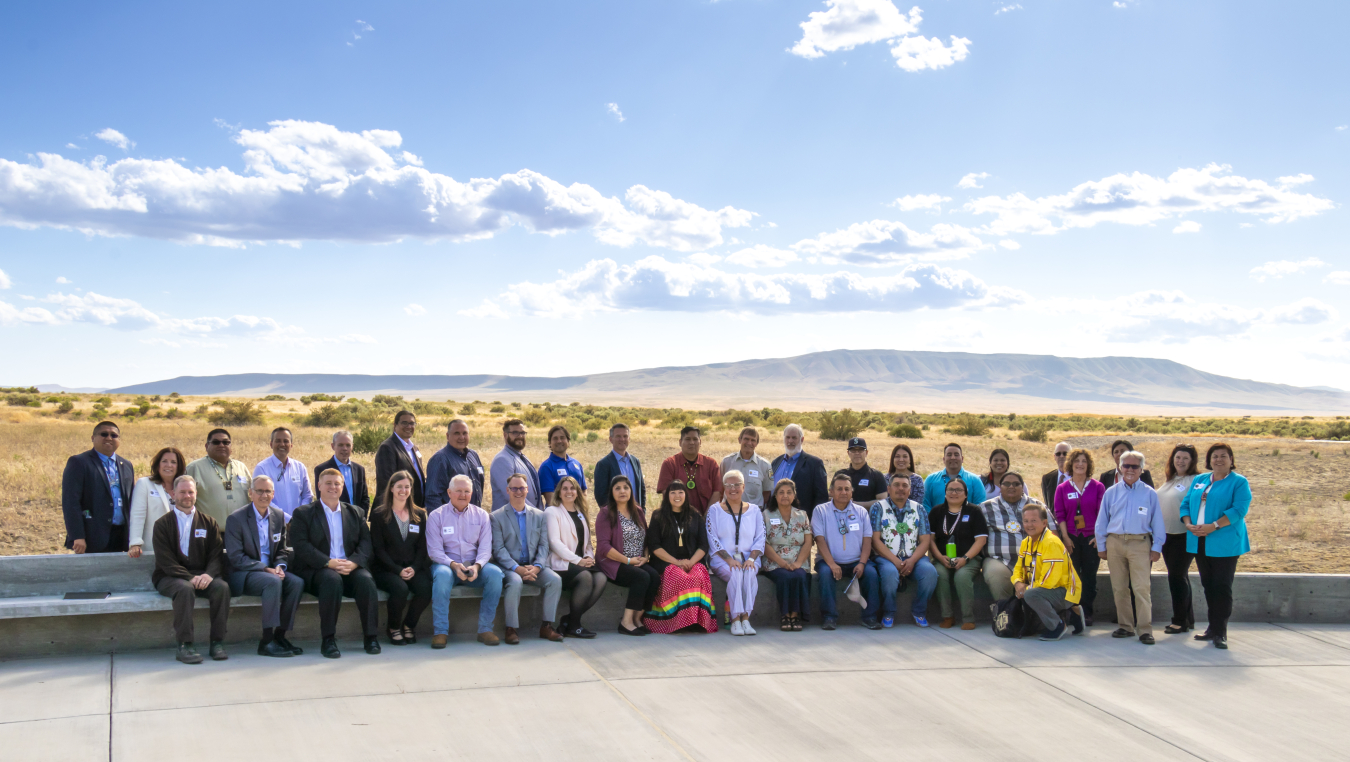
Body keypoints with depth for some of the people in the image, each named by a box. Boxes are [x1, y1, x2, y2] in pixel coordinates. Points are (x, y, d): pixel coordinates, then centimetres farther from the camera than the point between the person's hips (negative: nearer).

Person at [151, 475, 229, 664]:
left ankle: (217, 642, -24)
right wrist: (190, 578, -22)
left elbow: (216, 556, 3)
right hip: (170, 578, -2)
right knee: (185, 589, -36)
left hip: (201, 576, 3)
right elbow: (166, 561, -7)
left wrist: (208, 574, -19)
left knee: (222, 587, -29)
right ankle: (184, 646, -32)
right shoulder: (162, 524, 4)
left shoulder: (209, 523, 14)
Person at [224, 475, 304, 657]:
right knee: (273, 582, -34)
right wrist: (265, 569, -21)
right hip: (242, 574, -6)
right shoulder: (236, 519, -8)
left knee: (297, 582, -22)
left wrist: (280, 566, -8)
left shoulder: (279, 515, 9)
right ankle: (267, 641, -30)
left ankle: (280, 636, -14)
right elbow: (236, 557, -13)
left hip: (269, 570, 6)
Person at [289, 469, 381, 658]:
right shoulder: (303, 514, 9)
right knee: (332, 579, -36)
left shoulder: (354, 513, 19)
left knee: (365, 579, -29)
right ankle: (328, 640, -28)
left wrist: (354, 562, -14)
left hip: (350, 568, 3)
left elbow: (366, 542, 7)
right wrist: (329, 562, -19)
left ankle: (371, 636, -18)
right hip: (316, 570, -3)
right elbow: (301, 546, -6)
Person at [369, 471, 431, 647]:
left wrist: (414, 568, -9)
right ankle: (393, 628, -6)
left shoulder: (419, 514, 14)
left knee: (425, 589, -27)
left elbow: (422, 547, 11)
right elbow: (378, 549, -3)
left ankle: (409, 626, -1)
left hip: (413, 568, 3)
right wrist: (398, 571, -15)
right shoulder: (379, 515, 4)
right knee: (400, 589, -33)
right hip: (386, 569, -3)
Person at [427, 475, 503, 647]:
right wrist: (453, 565, -23)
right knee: (442, 574, -37)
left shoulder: (481, 515, 10)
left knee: (495, 572, -28)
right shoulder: (436, 516, 4)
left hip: (475, 566, 2)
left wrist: (477, 565, -20)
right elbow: (434, 550, -5)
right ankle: (440, 632, -29)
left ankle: (485, 628, -20)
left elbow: (485, 548, 1)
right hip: (447, 564, -2)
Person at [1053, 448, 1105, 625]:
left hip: (1091, 537, -1)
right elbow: (1059, 515, 4)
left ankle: (1086, 613, 6)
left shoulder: (1097, 487, 3)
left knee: (1089, 576, 1)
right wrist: (1065, 537, -4)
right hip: (1071, 538, 1)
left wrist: (1099, 536, -7)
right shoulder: (1062, 488, 5)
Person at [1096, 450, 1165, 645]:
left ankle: (1145, 629, -7)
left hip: (1140, 543, -3)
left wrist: (1156, 547, 3)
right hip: (1115, 543, 3)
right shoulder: (1111, 493, 10)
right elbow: (1102, 520, 13)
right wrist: (1101, 546, 9)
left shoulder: (1149, 494, 5)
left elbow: (1157, 522, 7)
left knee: (1142, 588, -10)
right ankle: (1125, 626, 17)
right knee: (1119, 588, 7)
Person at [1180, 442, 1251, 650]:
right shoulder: (1199, 480, 15)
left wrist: (1213, 526, -22)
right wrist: (1189, 524, -7)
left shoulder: (1239, 482, -3)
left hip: (1225, 544, -6)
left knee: (1222, 588, -6)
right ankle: (1213, 627, 21)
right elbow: (1186, 504, 13)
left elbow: (1238, 510, -14)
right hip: (1199, 542, 6)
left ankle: (1220, 633, -2)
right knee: (1208, 586, 12)